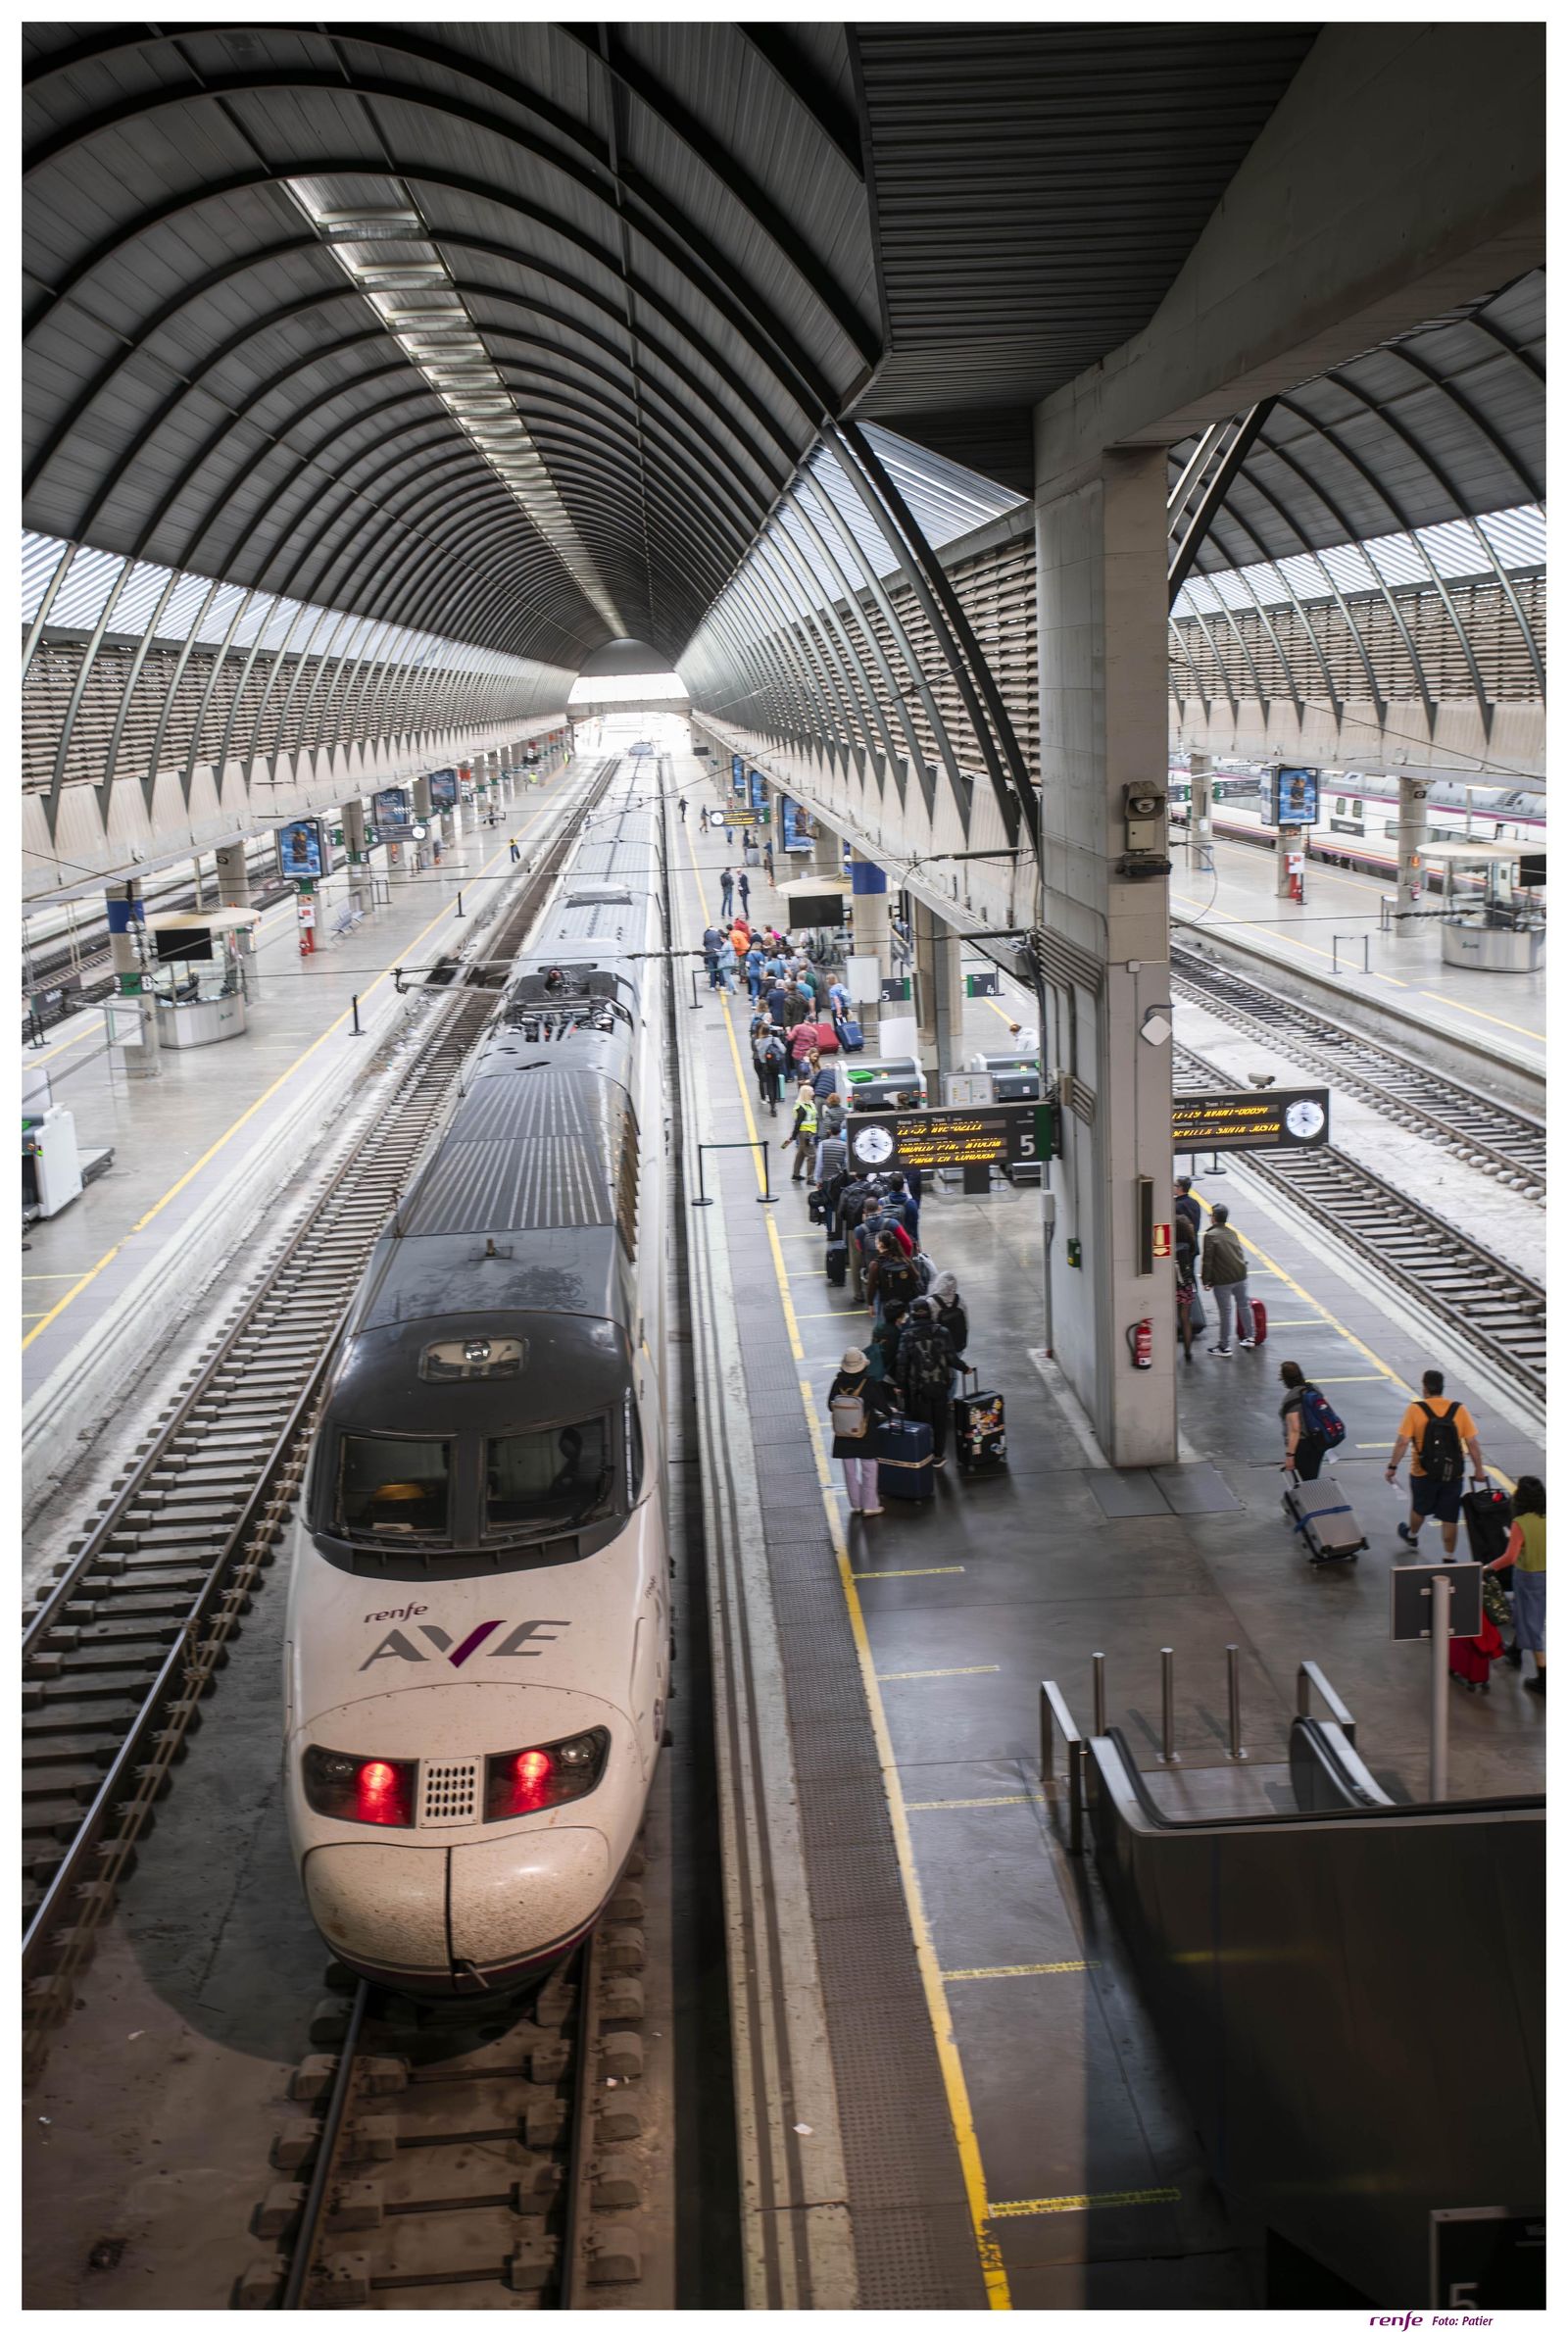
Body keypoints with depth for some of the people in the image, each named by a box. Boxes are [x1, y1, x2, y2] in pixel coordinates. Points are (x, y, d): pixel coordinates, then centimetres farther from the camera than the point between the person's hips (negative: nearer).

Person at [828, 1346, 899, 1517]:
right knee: (869, 1469, 9)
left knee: (850, 1470, 13)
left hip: (843, 1434, 2)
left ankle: (855, 1504, 20)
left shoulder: (838, 1383, -10)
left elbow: (831, 1406, -1)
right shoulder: (870, 1384, -17)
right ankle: (870, 1505, 11)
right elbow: (881, 1405, -10)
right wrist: (892, 1412, 12)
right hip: (865, 1434, -2)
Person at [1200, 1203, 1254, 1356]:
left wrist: (1206, 1280, -7)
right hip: (1240, 1276, 6)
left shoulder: (1211, 1236, -13)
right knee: (1244, 1306, 19)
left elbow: (1208, 1260, -14)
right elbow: (1241, 1254, 16)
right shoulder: (1232, 1233, 10)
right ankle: (1248, 1338, 29)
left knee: (1225, 1312, 1)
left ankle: (1224, 1347, 9)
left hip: (1223, 1280, -6)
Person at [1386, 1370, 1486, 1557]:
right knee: (1450, 1518, 10)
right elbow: (1472, 1443, -6)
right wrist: (1479, 1470, 4)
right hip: (1453, 1475, 0)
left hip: (1423, 1474, 0)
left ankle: (1412, 1535, 50)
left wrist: (1392, 1467, -5)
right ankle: (1449, 1558, 14)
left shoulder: (1415, 1410, -12)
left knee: (1419, 1508, 25)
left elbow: (1402, 1442, -15)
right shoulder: (1459, 1410, -7)